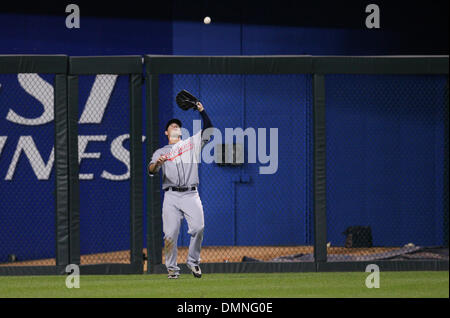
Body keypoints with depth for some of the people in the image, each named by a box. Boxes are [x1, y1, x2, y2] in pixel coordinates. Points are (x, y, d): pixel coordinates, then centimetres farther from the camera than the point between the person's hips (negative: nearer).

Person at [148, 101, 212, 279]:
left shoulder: (191, 144, 22)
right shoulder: (161, 152, 18)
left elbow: (208, 129, 14)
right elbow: (151, 171, 1)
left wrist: (202, 111, 2)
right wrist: (157, 163, -22)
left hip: (191, 195, 0)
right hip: (171, 196, 0)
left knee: (198, 227, -19)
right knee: (171, 233, -10)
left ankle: (193, 261, -1)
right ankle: (172, 268, 0)